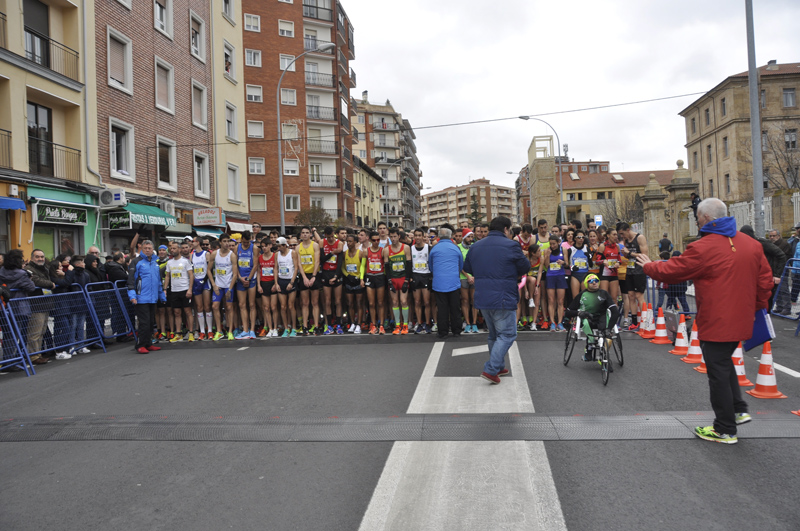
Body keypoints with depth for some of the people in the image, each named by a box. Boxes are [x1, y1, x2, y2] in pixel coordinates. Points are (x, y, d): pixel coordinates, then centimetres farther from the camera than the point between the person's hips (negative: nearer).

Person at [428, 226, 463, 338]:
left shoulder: (434, 249, 2)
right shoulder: (456, 248, 3)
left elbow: (430, 267, 15)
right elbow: (461, 265, 17)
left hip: (439, 283, 0)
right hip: (454, 283, 0)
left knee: (441, 308, 3)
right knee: (455, 308, 8)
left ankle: (443, 332, 6)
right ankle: (456, 331, 15)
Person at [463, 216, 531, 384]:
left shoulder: (476, 246, 8)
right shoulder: (511, 245, -10)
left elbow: (467, 268, 17)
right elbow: (525, 267, -1)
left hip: (482, 299, 7)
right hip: (503, 299, -7)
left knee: (494, 334, 20)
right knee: (507, 334, 1)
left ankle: (499, 367, 30)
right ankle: (490, 370, -8)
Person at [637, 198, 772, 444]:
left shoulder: (703, 248, -18)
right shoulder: (752, 244, 4)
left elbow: (671, 271, -11)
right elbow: (765, 279, 10)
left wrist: (648, 266, 7)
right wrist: (759, 305, 23)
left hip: (716, 324, -8)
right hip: (741, 321, 8)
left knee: (719, 373, 3)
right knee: (725, 363, 27)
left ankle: (725, 430, 13)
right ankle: (738, 409, 27)